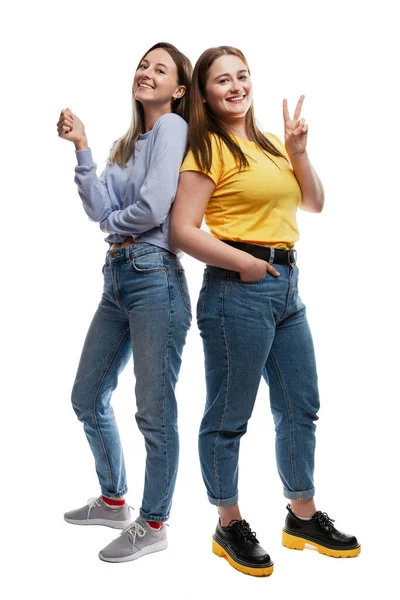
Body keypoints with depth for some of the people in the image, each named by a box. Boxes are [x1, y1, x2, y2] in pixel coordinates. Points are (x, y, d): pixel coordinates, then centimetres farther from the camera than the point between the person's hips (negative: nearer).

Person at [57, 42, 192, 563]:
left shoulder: (172, 127, -4)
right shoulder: (127, 144, 20)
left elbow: (154, 208, -16)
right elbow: (99, 208, 6)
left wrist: (114, 220, 3)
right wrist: (81, 148, 0)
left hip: (155, 276, -9)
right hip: (117, 275, 9)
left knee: (155, 410, -1)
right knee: (88, 398, 16)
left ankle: (153, 524, 15)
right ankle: (113, 501, 35)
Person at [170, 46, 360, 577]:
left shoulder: (269, 144, 16)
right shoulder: (208, 149, -6)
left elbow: (314, 204, 15)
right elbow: (182, 230, -14)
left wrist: (298, 152, 2)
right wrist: (243, 262, -18)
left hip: (286, 285, 8)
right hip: (238, 290, -8)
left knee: (300, 408, 15)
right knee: (229, 415, 3)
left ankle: (303, 517, 31)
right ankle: (229, 527, 20)